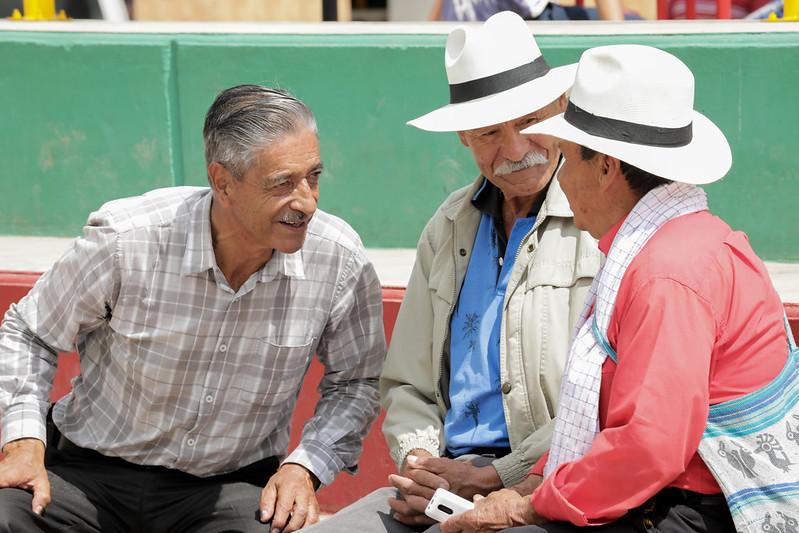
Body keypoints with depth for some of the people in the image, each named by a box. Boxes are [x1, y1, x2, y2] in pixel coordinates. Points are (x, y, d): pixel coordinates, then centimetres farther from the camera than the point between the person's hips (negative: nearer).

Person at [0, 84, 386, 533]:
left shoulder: (341, 261, -11)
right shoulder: (124, 241, -17)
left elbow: (357, 382, 7)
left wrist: (304, 467, -8)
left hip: (233, 486, 1)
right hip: (92, 474, -1)